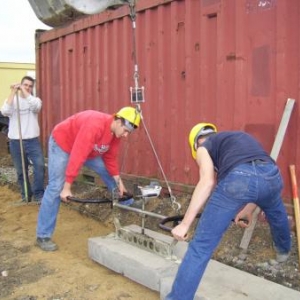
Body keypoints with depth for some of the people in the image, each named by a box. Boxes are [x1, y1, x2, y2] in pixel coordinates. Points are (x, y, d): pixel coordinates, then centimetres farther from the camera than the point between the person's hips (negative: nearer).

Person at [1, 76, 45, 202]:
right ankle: (26, 194, 25)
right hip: (15, 142, 1)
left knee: (39, 165, -15)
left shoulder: (35, 100, 4)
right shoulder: (12, 99, 6)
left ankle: (38, 194, -3)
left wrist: (23, 91, -18)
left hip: (32, 141, -1)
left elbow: (35, 106, -21)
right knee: (21, 171, 9)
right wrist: (13, 92, -15)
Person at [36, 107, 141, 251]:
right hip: (62, 143, -8)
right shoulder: (95, 125, -40)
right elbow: (77, 156, -41)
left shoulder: (116, 132, -12)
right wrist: (67, 187, -39)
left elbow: (110, 158, 0)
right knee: (56, 187, -15)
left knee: (108, 172, 6)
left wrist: (119, 182, -5)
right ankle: (43, 237, -9)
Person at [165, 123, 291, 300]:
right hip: (272, 175, 7)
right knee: (276, 214, 42)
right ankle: (284, 251, 69)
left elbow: (207, 181, 3)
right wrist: (248, 210, 50)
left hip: (238, 178, -6)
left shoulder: (203, 147, 23)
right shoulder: (241, 138, 40)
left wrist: (185, 223, 0)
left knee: (201, 246, 2)